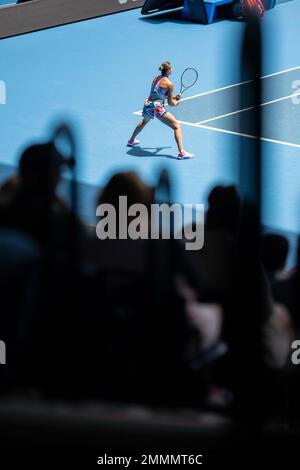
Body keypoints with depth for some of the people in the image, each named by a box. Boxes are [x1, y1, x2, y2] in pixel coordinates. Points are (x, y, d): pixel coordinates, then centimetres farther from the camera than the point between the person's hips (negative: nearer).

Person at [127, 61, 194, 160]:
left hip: (148, 104, 8)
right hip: (157, 108, -8)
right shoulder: (169, 84, -12)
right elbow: (170, 103, -7)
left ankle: (131, 140, 60)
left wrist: (172, 97, 18)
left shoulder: (156, 78, 9)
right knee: (177, 126, -5)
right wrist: (176, 102, 15)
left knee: (144, 121, 40)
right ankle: (181, 153, -17)